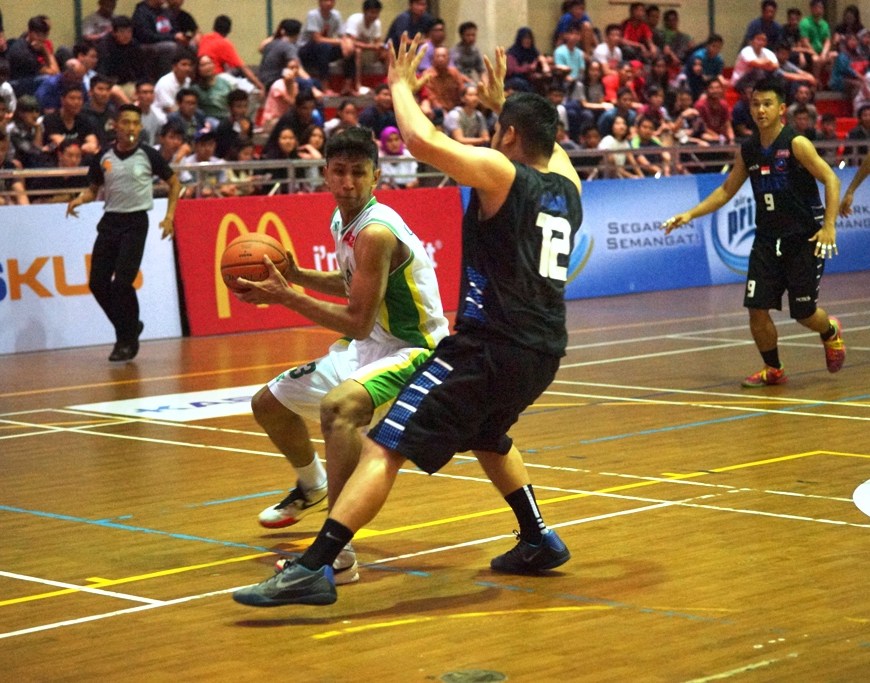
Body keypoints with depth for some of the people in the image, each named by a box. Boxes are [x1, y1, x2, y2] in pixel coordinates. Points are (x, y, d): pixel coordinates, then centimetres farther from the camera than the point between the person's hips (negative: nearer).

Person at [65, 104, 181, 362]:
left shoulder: (148, 155, -4)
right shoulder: (103, 157, 4)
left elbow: (174, 183, 8)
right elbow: (93, 188, 16)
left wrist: (169, 217, 1)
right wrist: (79, 200, -5)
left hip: (135, 222, -4)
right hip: (110, 221, 4)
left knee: (122, 282, -14)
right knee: (97, 282, 1)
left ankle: (127, 341, 1)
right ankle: (130, 326, 22)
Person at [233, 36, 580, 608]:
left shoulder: (500, 173, -7)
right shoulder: (567, 185, 11)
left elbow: (422, 139, -18)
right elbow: (546, 142, 36)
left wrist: (402, 86, -1)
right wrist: (501, 102, 43)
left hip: (490, 346, -8)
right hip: (543, 352, 8)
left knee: (383, 447, -12)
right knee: (486, 436, 37)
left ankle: (315, 569, -22)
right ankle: (540, 541, 38)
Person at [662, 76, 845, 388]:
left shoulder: (796, 144, -12)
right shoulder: (748, 150, 4)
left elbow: (831, 179, -15)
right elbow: (726, 190, 16)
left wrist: (829, 225, -25)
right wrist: (690, 215, 8)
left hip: (804, 239, -5)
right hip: (767, 240, 5)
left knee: (804, 312, 1)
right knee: (757, 309, -4)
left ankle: (831, 332, 36)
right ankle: (772, 370, 16)